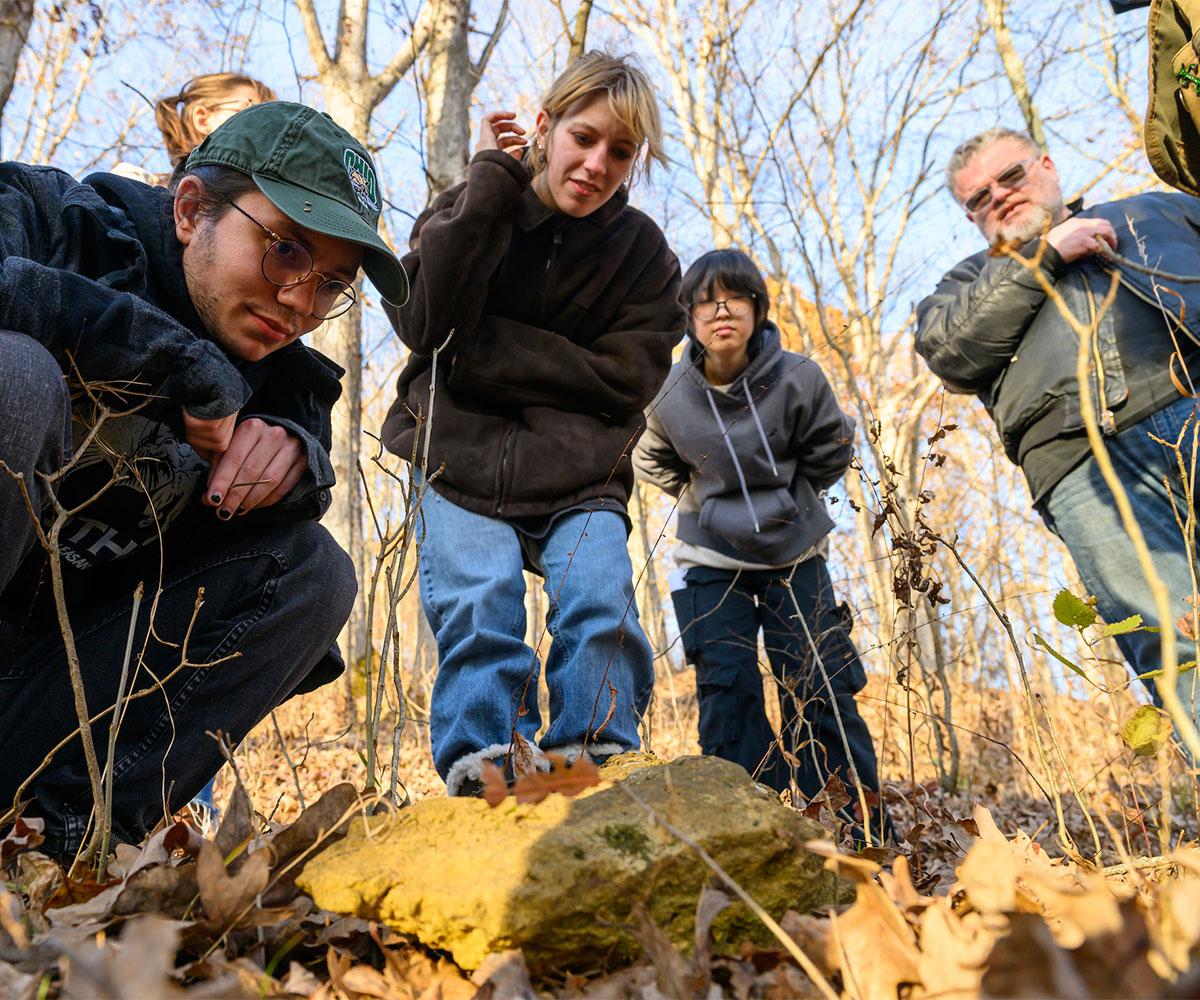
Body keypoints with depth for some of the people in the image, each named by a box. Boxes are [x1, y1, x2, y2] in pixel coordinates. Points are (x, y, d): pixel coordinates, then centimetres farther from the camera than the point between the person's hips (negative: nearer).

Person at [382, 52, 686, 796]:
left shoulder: (644, 255, 3)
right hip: (460, 460, 0)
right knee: (479, 597, -22)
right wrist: (493, 180, -14)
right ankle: (487, 767, -14)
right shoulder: (474, 207, 2)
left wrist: (485, 347, -12)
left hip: (575, 475, 1)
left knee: (601, 596, -21)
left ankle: (598, 767, -11)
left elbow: (625, 378, -6)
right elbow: (423, 322, -14)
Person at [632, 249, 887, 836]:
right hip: (711, 561, 1)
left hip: (794, 553, -1)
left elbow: (831, 452, 4)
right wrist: (707, 500, 4)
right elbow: (653, 464, 10)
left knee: (821, 688, 1)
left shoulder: (796, 379, -15)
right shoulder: (670, 396, -12)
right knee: (724, 692, -1)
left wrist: (785, 499, 3)